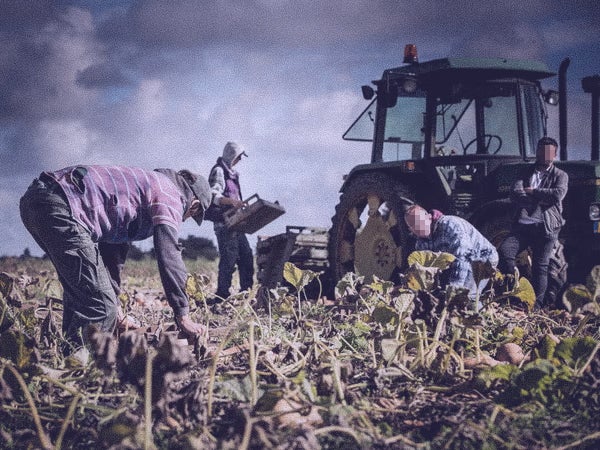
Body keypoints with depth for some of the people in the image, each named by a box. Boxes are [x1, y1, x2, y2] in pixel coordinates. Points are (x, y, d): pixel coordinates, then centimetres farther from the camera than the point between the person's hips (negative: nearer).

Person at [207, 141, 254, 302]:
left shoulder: (231, 173, 21)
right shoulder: (219, 171, -9)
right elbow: (214, 196, -21)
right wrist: (231, 201, -35)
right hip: (224, 222, -10)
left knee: (246, 256, 9)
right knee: (228, 258, -11)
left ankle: (247, 291, 15)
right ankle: (222, 295, -8)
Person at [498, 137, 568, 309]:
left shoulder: (560, 176, 11)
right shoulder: (526, 172, 18)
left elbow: (558, 194, -11)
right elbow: (514, 194, 0)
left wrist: (532, 192, -5)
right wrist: (540, 199, -10)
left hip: (545, 227, -3)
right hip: (523, 224, 3)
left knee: (540, 267, -5)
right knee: (504, 251, -18)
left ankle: (536, 306, -1)